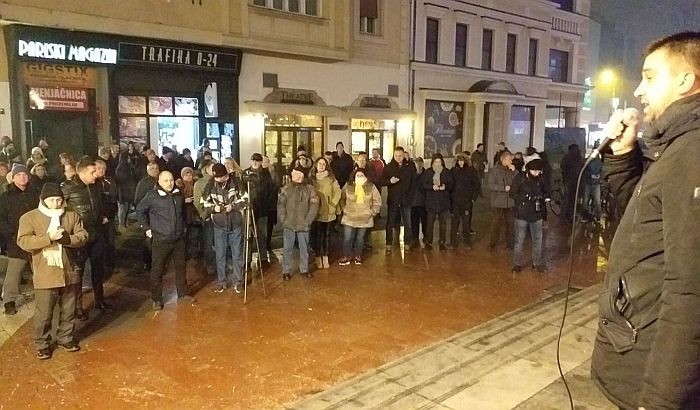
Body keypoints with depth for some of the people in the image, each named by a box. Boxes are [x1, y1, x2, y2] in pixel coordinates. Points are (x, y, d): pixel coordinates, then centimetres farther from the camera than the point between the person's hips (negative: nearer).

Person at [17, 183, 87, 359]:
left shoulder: (71, 216, 5)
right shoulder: (29, 217, -4)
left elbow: (83, 236, 1)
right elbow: (23, 242, -14)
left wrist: (68, 238, -19)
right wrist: (48, 238, -24)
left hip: (68, 272, 3)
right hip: (45, 275, -3)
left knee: (68, 310, 15)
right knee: (43, 314, 4)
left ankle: (66, 338, 32)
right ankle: (42, 345, 20)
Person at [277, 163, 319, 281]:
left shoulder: (309, 189, -2)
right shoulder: (287, 188, 0)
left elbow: (314, 206, -3)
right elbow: (280, 204, -1)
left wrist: (307, 221, -6)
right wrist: (283, 220, -7)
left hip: (303, 226, 0)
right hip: (288, 225, 0)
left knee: (304, 248, 11)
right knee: (287, 249, 6)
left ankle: (304, 269, 27)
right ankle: (286, 271, 18)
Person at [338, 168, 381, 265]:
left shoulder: (371, 187, -1)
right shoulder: (348, 186, -1)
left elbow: (377, 201, 5)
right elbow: (342, 199, 12)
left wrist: (372, 212, 0)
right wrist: (344, 209, 5)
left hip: (364, 219, 0)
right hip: (349, 218, 0)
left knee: (360, 238, 11)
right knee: (347, 238, -2)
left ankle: (358, 256, 25)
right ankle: (346, 257, 11)